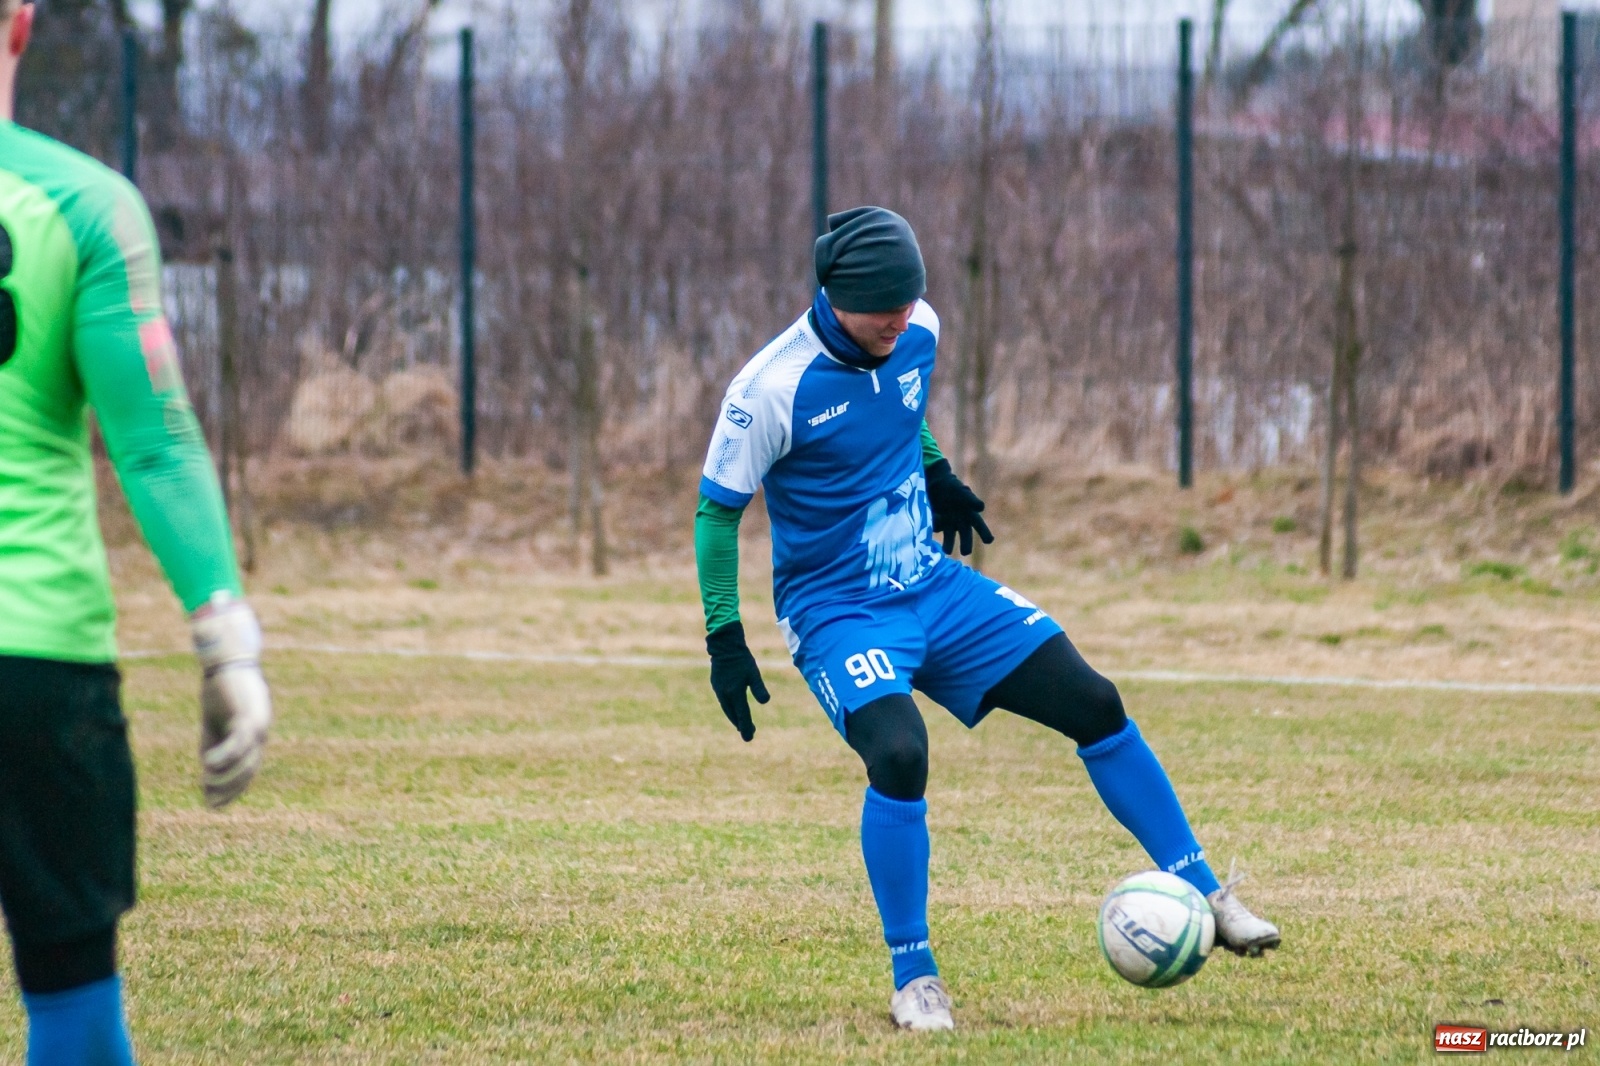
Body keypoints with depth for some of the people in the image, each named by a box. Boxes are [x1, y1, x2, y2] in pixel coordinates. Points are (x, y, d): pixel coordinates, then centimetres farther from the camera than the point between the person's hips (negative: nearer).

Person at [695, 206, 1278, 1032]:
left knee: (1092, 703, -1)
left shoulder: (918, 333, -5)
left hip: (933, 586, 6)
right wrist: (724, 638, -15)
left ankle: (1202, 898, 12)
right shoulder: (773, 389, -22)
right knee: (899, 755, -30)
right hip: (837, 614, -6)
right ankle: (913, 981, -14)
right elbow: (718, 510, -12)